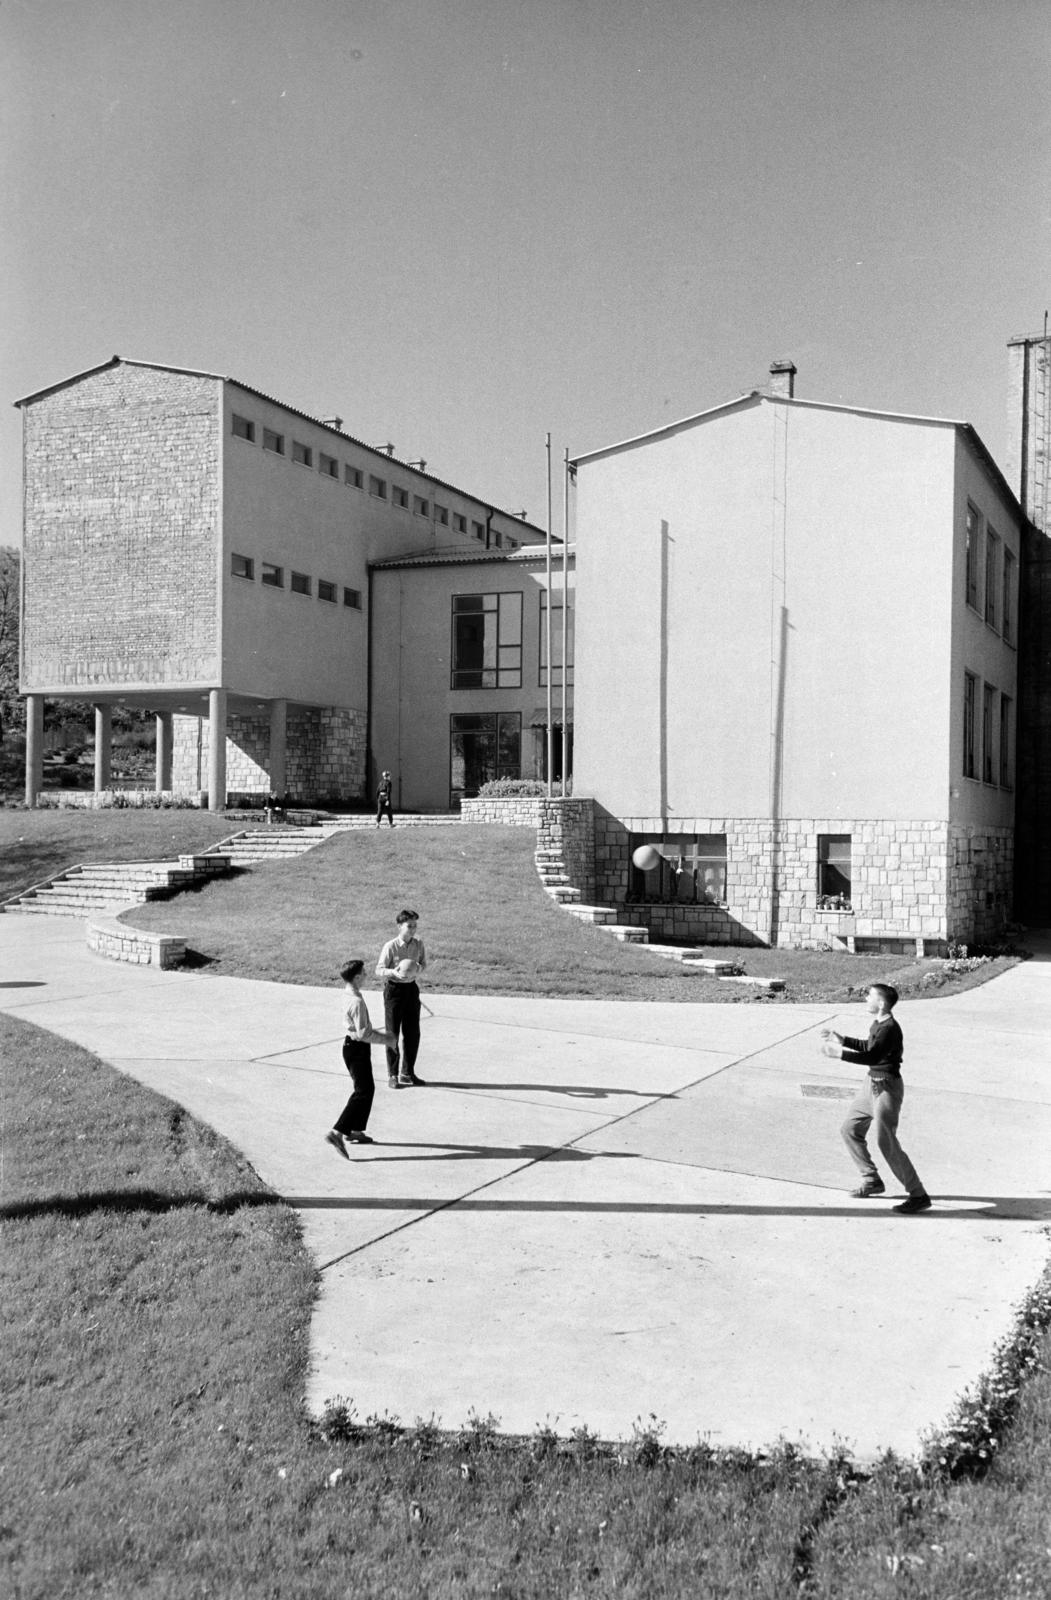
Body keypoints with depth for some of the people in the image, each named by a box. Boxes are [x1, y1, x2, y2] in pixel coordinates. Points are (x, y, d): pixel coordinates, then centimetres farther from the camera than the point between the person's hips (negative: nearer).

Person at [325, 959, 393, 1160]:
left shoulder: (349, 997, 8)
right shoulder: (357, 1002, -23)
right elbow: (363, 1033, -24)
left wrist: (381, 1034, 15)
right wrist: (384, 1040, -12)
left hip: (352, 1046, 10)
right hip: (357, 1049, -10)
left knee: (368, 1088, 20)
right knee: (362, 1092, -8)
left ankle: (355, 1130, 30)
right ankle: (337, 1133, -13)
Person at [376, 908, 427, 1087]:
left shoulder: (418, 944, -1)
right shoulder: (390, 946, -15)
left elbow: (424, 964, 11)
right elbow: (379, 970, -12)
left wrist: (418, 968, -13)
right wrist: (394, 972, -30)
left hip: (411, 987, 5)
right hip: (394, 989, -4)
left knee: (413, 1033, 9)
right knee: (392, 1034, 3)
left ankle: (407, 1073, 26)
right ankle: (392, 1076, 14)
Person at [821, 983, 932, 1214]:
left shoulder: (890, 1029, -23)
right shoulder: (878, 1024, 8)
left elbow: (872, 1056, -34)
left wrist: (839, 1053, -33)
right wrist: (842, 1040, 22)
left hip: (886, 1088, -10)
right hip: (873, 1085, 10)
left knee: (886, 1143, -10)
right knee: (850, 1129, 16)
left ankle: (918, 1196, -2)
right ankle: (871, 1180, 28)